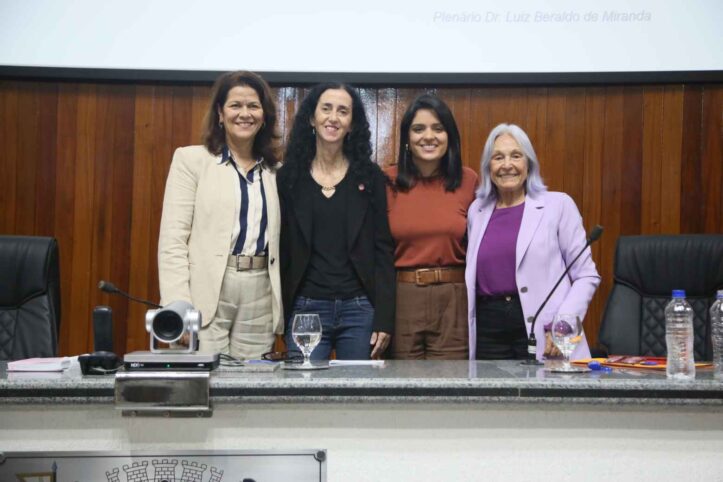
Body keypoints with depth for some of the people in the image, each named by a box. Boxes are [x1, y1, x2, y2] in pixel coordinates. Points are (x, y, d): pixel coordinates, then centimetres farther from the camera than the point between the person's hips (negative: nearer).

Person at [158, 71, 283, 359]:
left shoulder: (275, 171, 14)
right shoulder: (191, 159, 2)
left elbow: (277, 242, 14)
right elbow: (172, 239, -4)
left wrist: (282, 306, 6)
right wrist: (179, 308, -13)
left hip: (260, 297, 3)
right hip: (205, 296, -3)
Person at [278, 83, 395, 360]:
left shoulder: (369, 176, 5)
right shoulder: (287, 178, 5)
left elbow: (383, 251, 3)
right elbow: (280, 251, 6)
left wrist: (384, 319, -4)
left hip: (359, 310, 0)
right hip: (305, 310, 0)